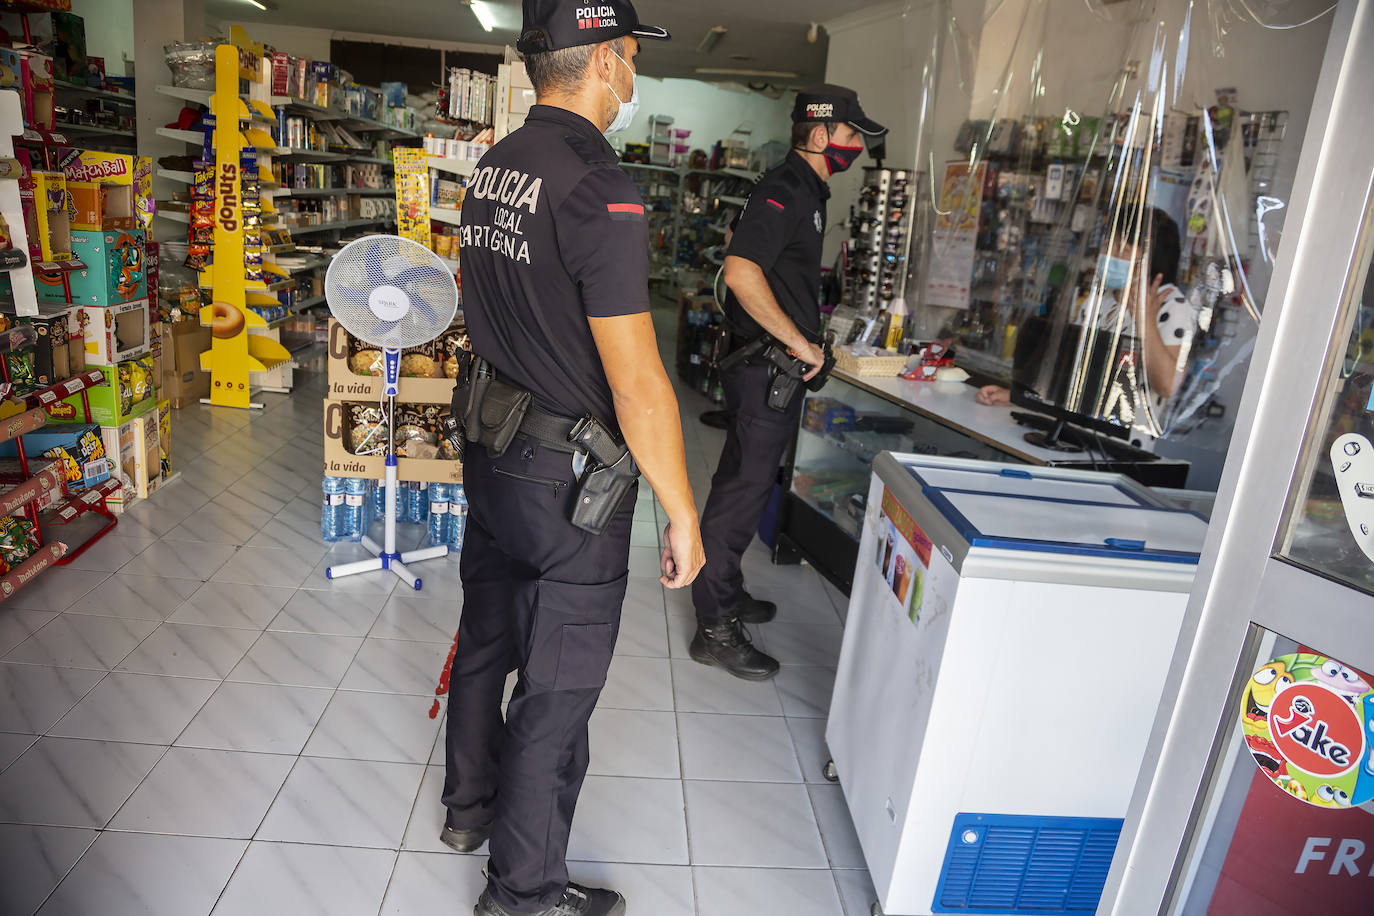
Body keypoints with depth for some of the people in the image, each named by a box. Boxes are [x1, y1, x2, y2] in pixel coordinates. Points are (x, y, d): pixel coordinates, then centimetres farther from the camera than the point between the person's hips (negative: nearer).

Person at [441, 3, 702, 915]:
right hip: (567, 477, -9)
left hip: (490, 453, 9)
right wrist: (682, 514, -16)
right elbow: (635, 379, -24)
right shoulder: (599, 186, -22)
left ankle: (471, 804, 46)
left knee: (488, 640, 24)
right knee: (558, 688, 7)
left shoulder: (491, 169, 6)